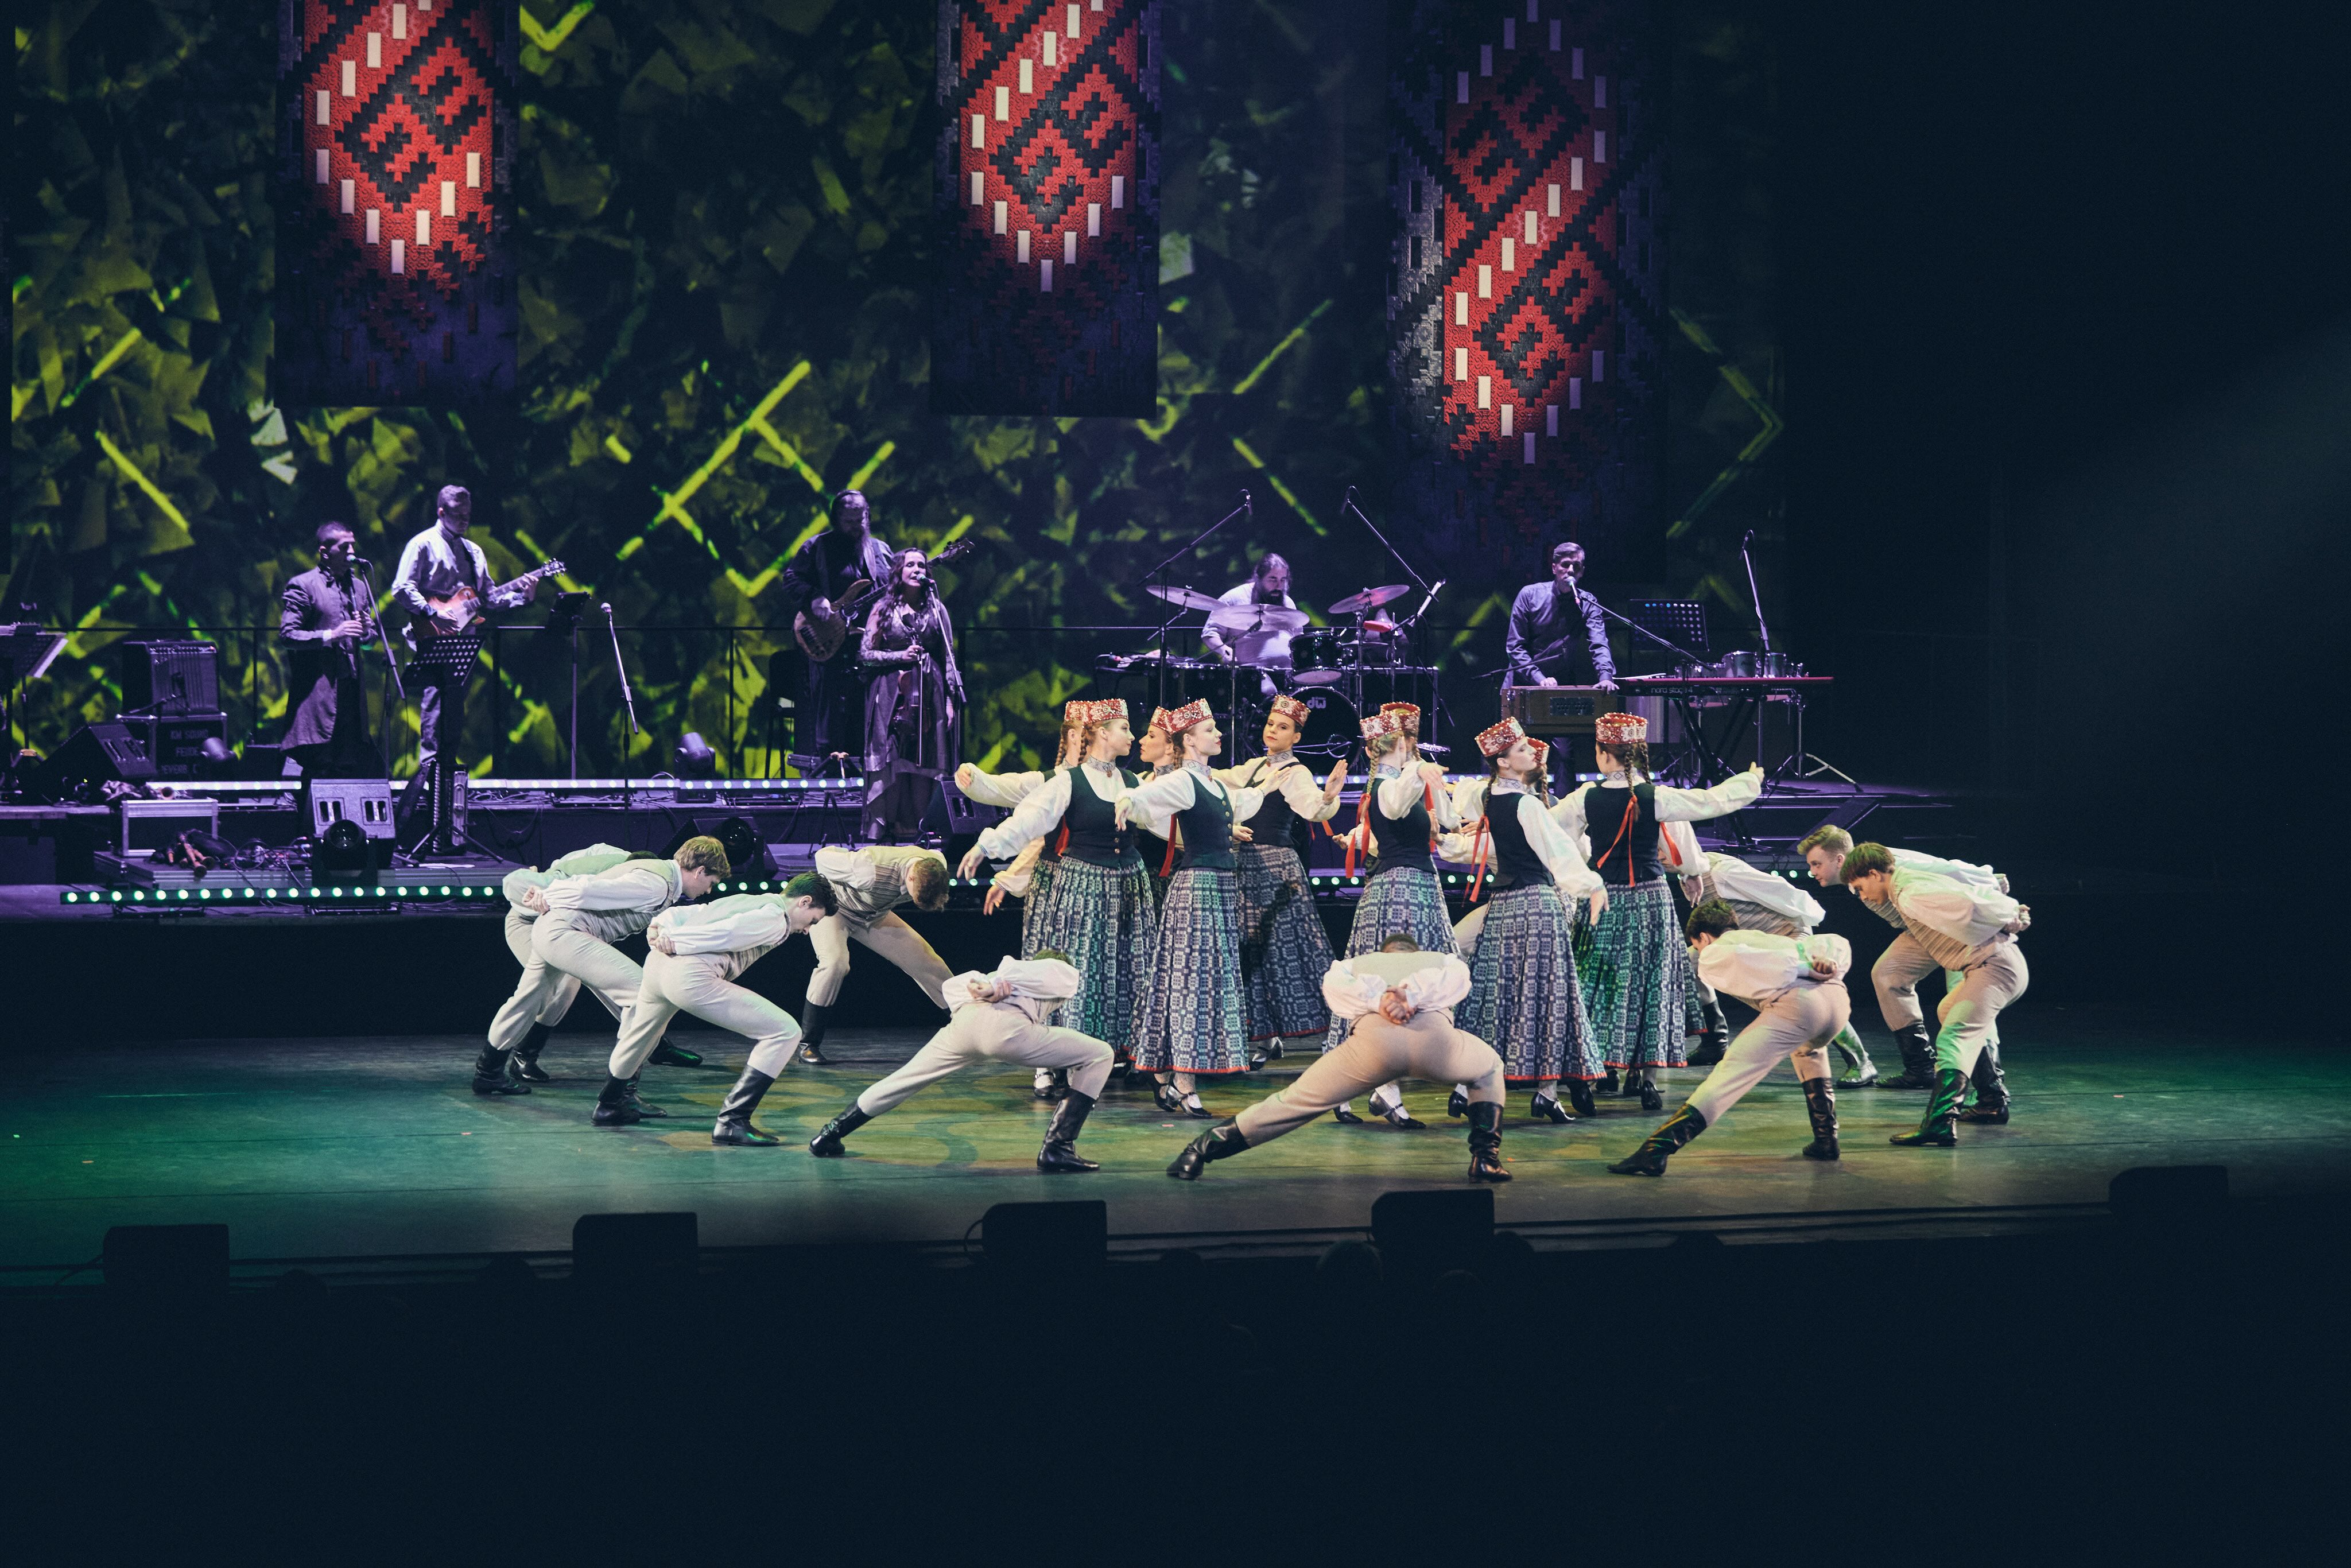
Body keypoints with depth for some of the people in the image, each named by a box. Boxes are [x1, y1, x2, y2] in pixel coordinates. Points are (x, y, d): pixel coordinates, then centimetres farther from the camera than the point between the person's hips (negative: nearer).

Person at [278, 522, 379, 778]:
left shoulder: (358, 587, 18)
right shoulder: (303, 586, -2)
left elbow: (369, 642, 23)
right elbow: (287, 635, -9)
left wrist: (367, 632, -1)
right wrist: (330, 635, -18)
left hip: (351, 689, 6)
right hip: (316, 689, -6)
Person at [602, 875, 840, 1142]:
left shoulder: (745, 900, 28)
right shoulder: (775, 919, 1)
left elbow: (683, 913, 20)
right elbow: (725, 934, -12)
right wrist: (674, 941, -8)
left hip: (656, 962, 9)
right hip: (691, 978, -9)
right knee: (785, 1032, -5)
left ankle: (609, 1105, 60)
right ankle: (732, 1122, -7)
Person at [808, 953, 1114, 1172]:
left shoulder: (1008, 968, 42)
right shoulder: (1065, 972, 28)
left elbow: (950, 986, 27)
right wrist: (994, 985, 0)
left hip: (963, 1020, 6)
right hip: (1006, 1026, -6)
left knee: (903, 1081, 25)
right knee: (1099, 1056, 7)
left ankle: (830, 1135, 36)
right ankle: (1057, 1149, -2)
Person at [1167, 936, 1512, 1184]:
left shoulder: (1359, 963, 39)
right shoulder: (1442, 960, 39)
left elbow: (1334, 987, 13)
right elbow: (1458, 978, 13)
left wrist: (1380, 1001, 0)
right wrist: (1413, 997, 0)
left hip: (1373, 1035, 0)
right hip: (1435, 1033, 0)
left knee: (1295, 1101, 10)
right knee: (1489, 1069, 33)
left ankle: (1201, 1151, 5)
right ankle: (1486, 1159, 21)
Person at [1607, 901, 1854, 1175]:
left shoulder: (1712, 953, 21)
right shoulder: (1772, 938, 41)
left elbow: (1740, 958, -2)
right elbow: (1837, 943, 32)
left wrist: (1805, 969, -1)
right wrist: (1830, 966, 11)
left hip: (1795, 1003, -6)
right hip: (1838, 998, 6)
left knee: (1729, 1074, -11)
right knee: (1808, 1051, 39)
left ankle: (1656, 1149, -21)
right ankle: (1826, 1139, 31)